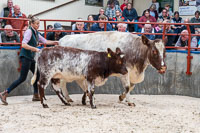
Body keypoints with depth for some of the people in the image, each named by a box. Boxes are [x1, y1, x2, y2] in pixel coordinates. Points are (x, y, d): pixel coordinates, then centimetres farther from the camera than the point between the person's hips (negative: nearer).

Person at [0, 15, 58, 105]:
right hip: (25, 57, -9)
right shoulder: (29, 31, -12)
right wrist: (35, 49, -24)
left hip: (31, 58, 9)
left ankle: (36, 96, 19)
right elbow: (24, 44, -21)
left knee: (37, 75, 11)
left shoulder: (36, 33, 14)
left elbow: (45, 41, 22)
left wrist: (54, 42, 15)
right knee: (22, 78, -10)